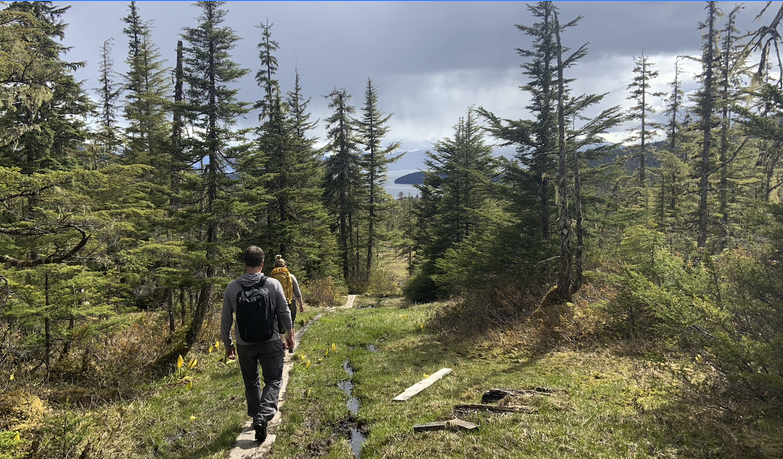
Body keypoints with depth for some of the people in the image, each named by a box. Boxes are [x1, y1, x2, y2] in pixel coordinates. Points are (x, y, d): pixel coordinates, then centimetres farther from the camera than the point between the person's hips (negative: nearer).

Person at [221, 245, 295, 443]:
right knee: (273, 380, 8)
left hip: (244, 345, 2)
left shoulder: (232, 288, -6)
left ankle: (255, 415, 32)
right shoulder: (273, 284, -11)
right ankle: (263, 416, -11)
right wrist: (290, 334, 14)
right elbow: (284, 312, -3)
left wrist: (227, 344, 14)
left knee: (251, 382, 21)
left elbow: (225, 319, 1)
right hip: (270, 343, -2)